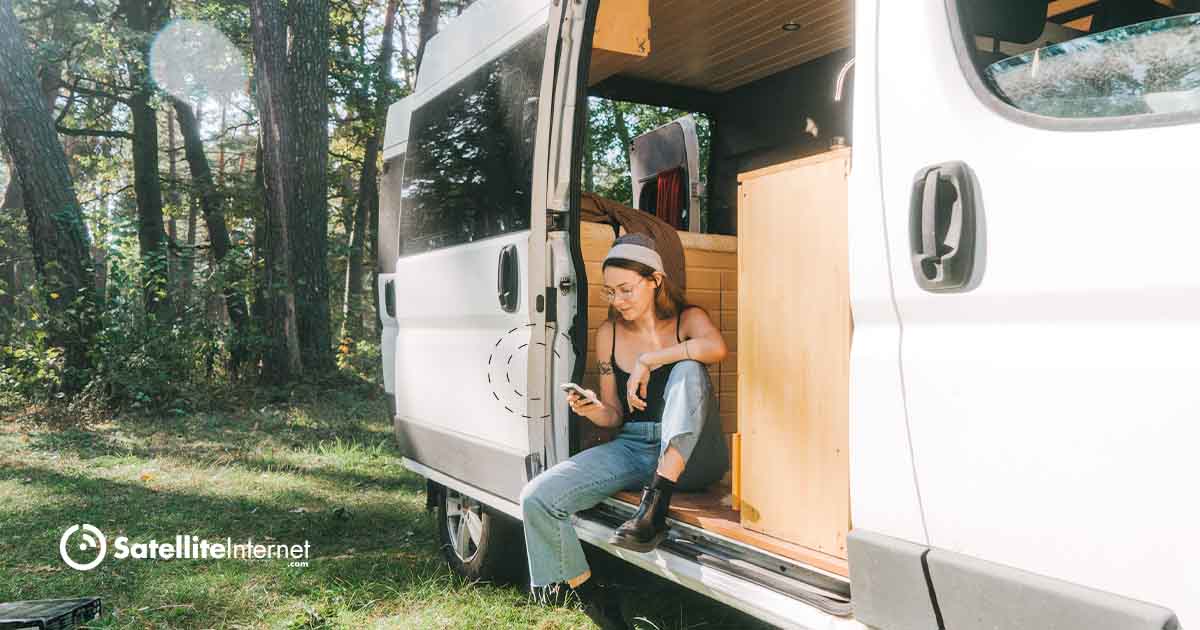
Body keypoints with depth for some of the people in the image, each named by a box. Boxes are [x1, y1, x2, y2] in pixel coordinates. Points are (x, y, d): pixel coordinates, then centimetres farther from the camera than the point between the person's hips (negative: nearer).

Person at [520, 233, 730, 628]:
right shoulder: (608, 334, 9)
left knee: (688, 370, -32)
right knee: (537, 498, -17)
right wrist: (592, 410, -11)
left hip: (690, 455, -3)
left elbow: (717, 348, -26)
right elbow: (614, 416, 12)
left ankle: (655, 506, -36)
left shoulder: (687, 319, 0)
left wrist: (648, 361, -22)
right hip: (632, 448, 4)